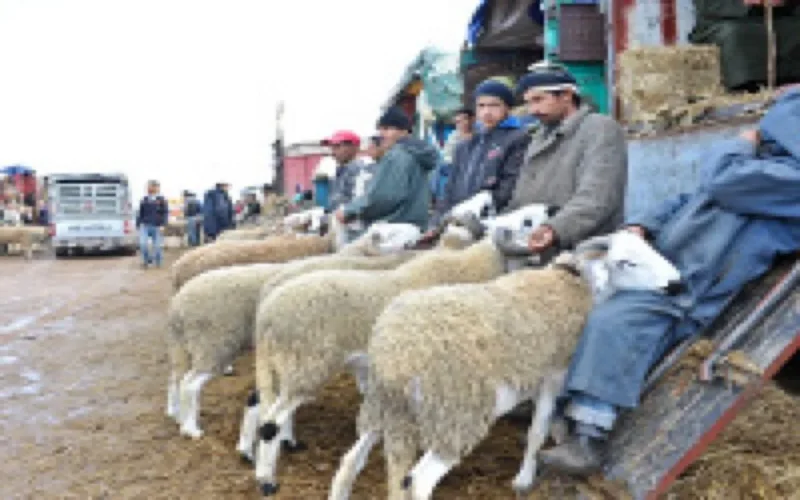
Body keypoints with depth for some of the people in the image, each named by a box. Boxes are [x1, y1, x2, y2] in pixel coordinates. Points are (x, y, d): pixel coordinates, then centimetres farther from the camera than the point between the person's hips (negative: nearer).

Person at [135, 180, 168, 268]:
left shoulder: (161, 200, 1)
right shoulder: (144, 200, 8)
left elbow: (165, 213, 0)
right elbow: (140, 214, 14)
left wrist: (163, 225, -10)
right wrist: (138, 225, 9)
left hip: (156, 227, -1)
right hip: (145, 225, 1)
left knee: (157, 246, 3)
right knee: (143, 243, -17)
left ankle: (158, 263, 25)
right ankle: (146, 260, 6)